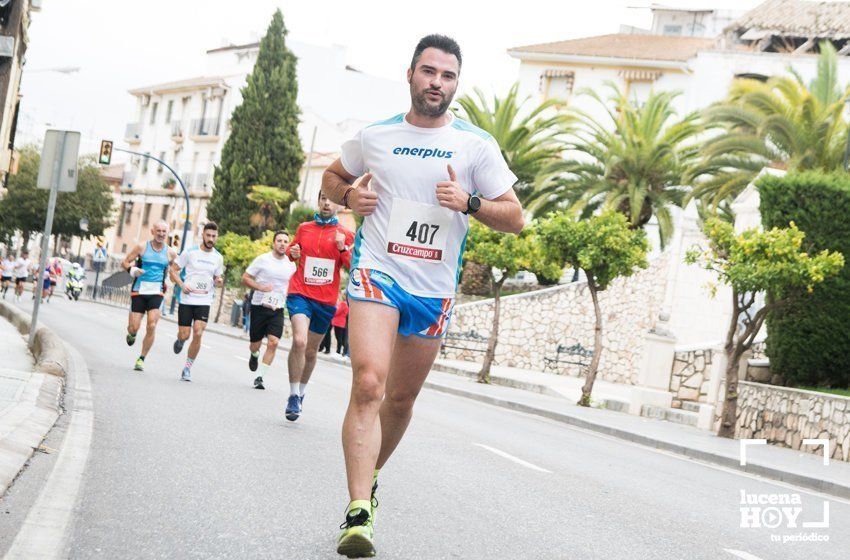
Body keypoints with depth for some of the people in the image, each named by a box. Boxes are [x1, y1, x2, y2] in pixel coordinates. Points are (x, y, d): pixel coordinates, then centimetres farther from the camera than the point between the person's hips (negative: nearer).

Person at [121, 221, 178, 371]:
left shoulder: (170, 253, 4)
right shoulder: (142, 248, 0)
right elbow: (125, 262, 5)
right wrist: (133, 270, -14)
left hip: (157, 293, 1)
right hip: (139, 291, 0)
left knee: (151, 326, -14)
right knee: (134, 327, -2)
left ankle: (141, 359, 0)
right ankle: (131, 334, 38)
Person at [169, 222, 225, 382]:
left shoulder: (218, 258, 7)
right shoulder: (190, 252, -3)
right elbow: (173, 270, 2)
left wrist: (219, 281, -5)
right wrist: (182, 285, -14)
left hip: (204, 301, 2)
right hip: (187, 299, -1)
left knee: (198, 334, -13)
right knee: (184, 334, -1)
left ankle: (188, 367, 2)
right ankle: (180, 341, 39)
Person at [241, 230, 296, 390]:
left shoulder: (291, 265, 5)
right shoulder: (262, 260, -4)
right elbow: (245, 278, -2)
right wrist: (260, 287, -17)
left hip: (277, 310, 2)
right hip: (259, 306, -2)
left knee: (273, 342, -16)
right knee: (255, 344, 8)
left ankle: (260, 377, -8)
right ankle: (254, 355, 47)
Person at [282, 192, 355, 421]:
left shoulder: (345, 235, 4)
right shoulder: (304, 228, 8)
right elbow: (292, 250, 23)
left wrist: (343, 248, -15)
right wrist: (292, 253, 0)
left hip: (326, 300, 1)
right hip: (300, 293, -1)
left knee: (311, 351, 12)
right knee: (299, 341, -23)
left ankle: (301, 392, 33)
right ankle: (294, 395, -12)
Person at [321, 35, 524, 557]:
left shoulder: (477, 145, 1)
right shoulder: (374, 136, 5)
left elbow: (515, 218, 1)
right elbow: (331, 178, 23)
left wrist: (469, 202, -18)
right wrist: (350, 194, -1)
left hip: (435, 289, 2)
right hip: (377, 274, -2)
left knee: (401, 397, 13)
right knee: (368, 384, -20)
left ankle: (370, 474, 39)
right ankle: (359, 513, -23)